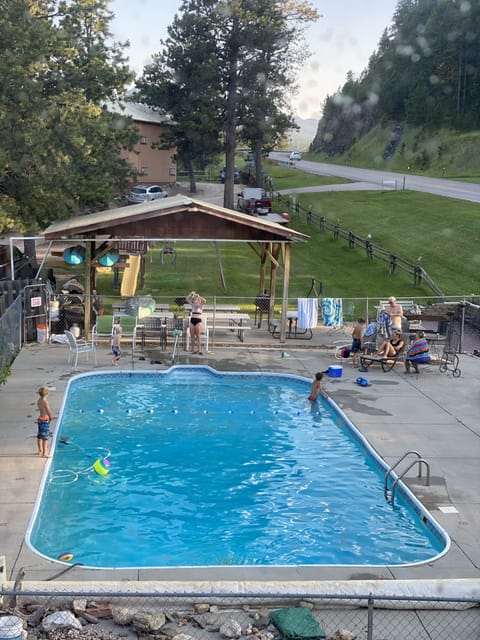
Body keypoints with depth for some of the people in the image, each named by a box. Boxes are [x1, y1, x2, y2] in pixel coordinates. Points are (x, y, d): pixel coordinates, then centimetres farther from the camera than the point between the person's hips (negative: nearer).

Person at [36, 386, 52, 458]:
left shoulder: (38, 401, 5)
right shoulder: (45, 402, -18)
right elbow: (49, 411, -15)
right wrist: (50, 417, 2)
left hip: (40, 419, 9)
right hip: (45, 420, -9)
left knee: (39, 436, 17)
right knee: (45, 437, -6)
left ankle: (40, 450, 30)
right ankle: (44, 453, -6)